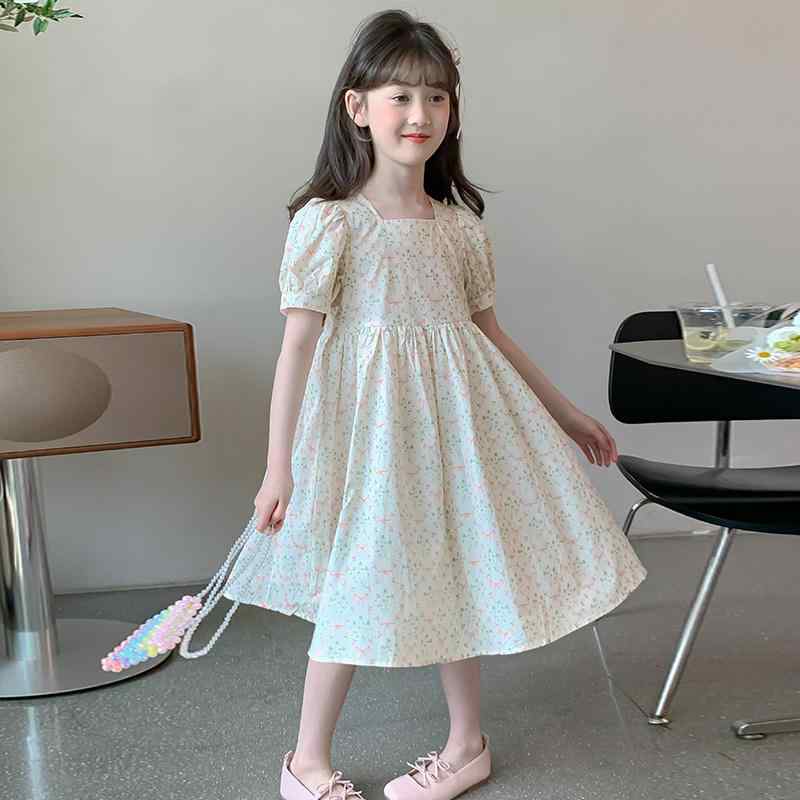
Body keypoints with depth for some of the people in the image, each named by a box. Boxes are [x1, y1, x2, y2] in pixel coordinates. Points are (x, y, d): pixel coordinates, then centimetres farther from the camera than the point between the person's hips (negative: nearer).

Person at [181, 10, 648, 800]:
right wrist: (278, 466, -15)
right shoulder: (328, 221, -11)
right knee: (360, 584, 0)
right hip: (370, 422, -5)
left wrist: (564, 412, 18)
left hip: (455, 418, 5)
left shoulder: (462, 224, 5)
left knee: (454, 571, 13)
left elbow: (488, 330, 14)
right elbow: (298, 345, -12)